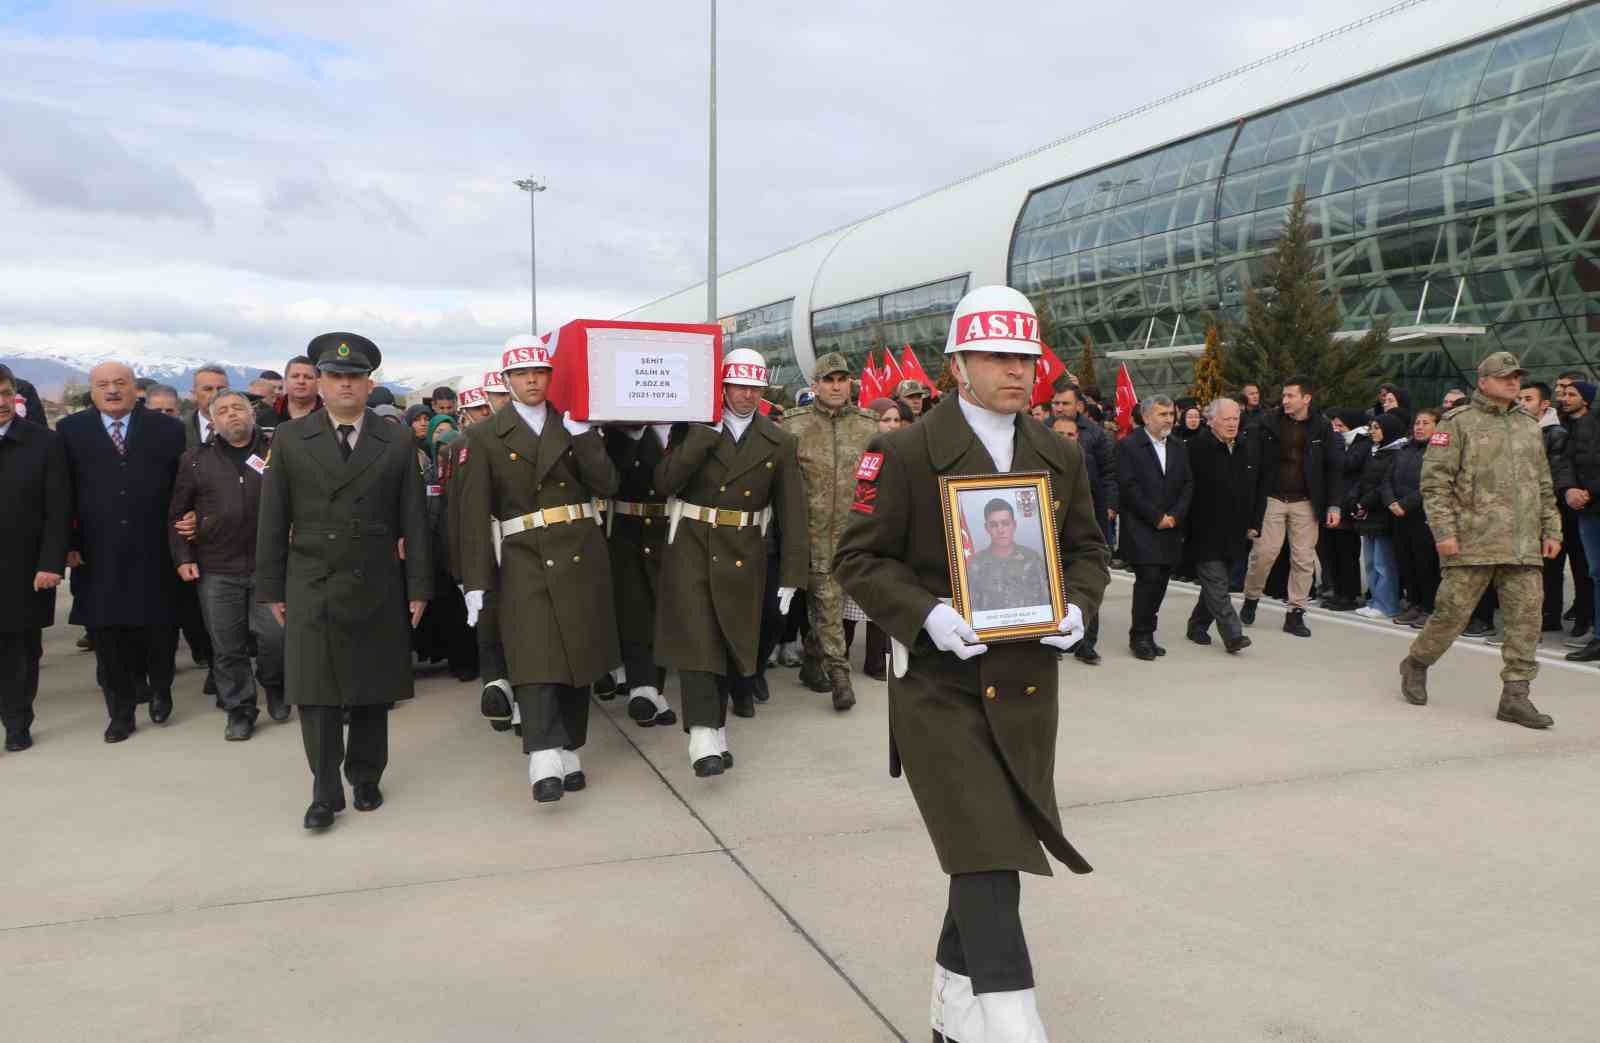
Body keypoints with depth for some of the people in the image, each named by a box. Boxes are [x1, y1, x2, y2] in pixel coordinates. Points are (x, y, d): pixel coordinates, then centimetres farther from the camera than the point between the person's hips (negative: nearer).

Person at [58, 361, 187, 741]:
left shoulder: (168, 429, 2)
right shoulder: (70, 430, 4)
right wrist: (68, 543, -2)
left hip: (154, 556, -1)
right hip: (98, 557, 1)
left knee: (159, 629, 6)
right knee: (107, 636, 8)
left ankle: (160, 689, 34)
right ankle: (121, 712, 22)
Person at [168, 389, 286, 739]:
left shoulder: (275, 454, 5)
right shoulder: (195, 459, 8)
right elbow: (176, 515, 9)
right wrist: (183, 558, 3)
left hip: (268, 566, -1)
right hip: (216, 569, 1)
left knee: (274, 635, -5)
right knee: (227, 647, 6)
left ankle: (274, 687, 25)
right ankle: (240, 710, 21)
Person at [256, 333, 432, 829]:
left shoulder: (397, 442, 3)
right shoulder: (289, 438, 3)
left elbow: (413, 520, 2)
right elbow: (273, 521, 4)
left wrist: (418, 586, -1)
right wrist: (271, 588, 1)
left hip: (377, 589, 1)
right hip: (311, 589, 0)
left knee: (373, 692, 8)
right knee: (316, 694, -2)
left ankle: (365, 779, 23)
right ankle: (325, 791, 6)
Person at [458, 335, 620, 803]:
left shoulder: (576, 426, 10)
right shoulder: (485, 436, 4)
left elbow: (606, 484, -1)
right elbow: (475, 513, 0)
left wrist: (580, 433, -10)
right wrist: (476, 581, -5)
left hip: (581, 555, 3)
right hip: (524, 560, -2)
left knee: (578, 657, 6)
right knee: (535, 658, -13)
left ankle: (569, 753, 17)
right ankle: (544, 762, -18)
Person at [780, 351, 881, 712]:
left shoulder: (868, 424, 7)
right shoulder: (794, 424, -1)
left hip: (852, 529, 3)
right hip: (812, 529, -3)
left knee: (833, 599, 13)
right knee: (827, 599, -6)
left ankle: (812, 662, 30)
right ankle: (839, 672, -4)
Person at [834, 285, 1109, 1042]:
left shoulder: (1061, 458, 8)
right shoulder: (904, 453, -8)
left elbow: (1088, 551, 15)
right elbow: (858, 559, -7)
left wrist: (1076, 607, -6)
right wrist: (928, 615, -22)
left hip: (1027, 686, 6)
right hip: (939, 684, -5)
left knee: (994, 851, 15)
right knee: (985, 856, -11)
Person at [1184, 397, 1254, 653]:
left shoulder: (1243, 450, 12)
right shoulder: (1198, 448, -11)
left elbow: (1251, 492, 19)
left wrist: (1250, 525, 15)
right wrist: (1186, 522, -13)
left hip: (1233, 533, 7)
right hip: (1206, 533, -7)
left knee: (1214, 584, 14)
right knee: (1216, 585, -8)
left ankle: (1198, 625, 28)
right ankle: (1232, 634, -10)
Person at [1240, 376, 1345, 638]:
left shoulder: (1321, 429, 2)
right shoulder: (1267, 424, -2)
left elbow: (1334, 469, 4)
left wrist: (1334, 505, -2)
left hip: (1305, 502, 1)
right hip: (1272, 499, -1)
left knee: (1304, 558, 2)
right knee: (1264, 552, -5)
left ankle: (1295, 613, 11)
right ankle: (1251, 598, 19)